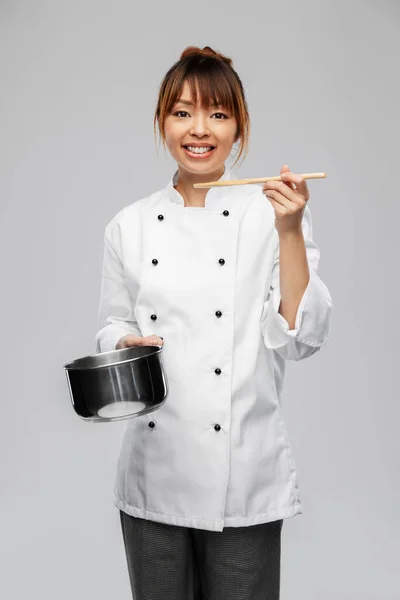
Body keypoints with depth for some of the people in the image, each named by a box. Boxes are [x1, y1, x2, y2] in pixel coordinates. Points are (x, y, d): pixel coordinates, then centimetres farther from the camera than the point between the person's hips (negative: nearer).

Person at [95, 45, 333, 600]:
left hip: (245, 475, -2)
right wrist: (127, 345, -8)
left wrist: (290, 233, -18)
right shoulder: (130, 226, 3)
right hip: (154, 467, 2)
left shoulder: (271, 214, -4)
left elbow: (300, 340, -10)